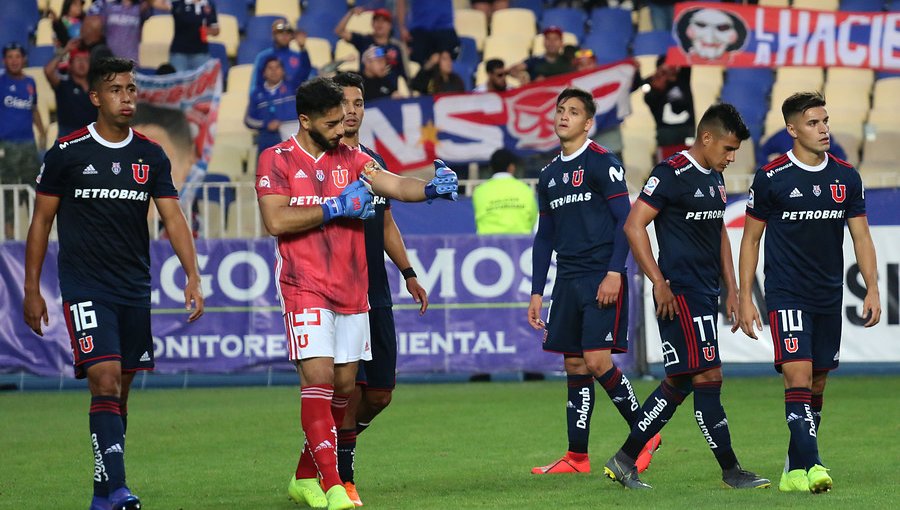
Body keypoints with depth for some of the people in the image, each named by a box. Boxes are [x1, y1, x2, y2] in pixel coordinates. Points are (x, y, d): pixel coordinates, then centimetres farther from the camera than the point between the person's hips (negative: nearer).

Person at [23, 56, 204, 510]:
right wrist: (32, 290, 2)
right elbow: (41, 221, 3)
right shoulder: (67, 153, -3)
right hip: (84, 287, -4)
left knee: (121, 388, 9)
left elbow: (173, 218, 1)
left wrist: (193, 277, -13)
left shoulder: (151, 156, 6)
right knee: (105, 381, -18)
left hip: (135, 290, 4)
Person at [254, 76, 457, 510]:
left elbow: (393, 185, -1)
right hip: (305, 290, -5)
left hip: (352, 291, 5)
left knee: (344, 384, 7)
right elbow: (276, 220, -13)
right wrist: (336, 207, -14)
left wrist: (430, 188, -21)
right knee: (318, 377, -15)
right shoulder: (276, 160, -3)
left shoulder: (351, 159, 11)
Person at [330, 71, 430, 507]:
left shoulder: (374, 162, 16)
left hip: (376, 295, 7)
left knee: (380, 393, 6)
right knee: (349, 387, -10)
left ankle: (336, 444, 28)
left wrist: (408, 274, 20)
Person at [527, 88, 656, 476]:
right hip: (567, 280, 7)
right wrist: (536, 293, 17)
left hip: (602, 279, -7)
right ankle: (577, 457, 7)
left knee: (597, 360, -15)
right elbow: (545, 237, 21)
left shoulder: (602, 163, -5)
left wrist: (614, 273, -18)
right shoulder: (549, 175, 16)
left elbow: (625, 220, -9)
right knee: (574, 366, 5)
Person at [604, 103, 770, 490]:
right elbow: (634, 225, -15)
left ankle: (625, 460, 16)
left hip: (705, 294, 9)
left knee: (679, 383, 9)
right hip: (680, 294, -9)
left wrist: (731, 289, 20)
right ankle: (730, 470, -3)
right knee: (708, 377, -8)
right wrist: (659, 282, -17)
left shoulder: (714, 178, 15)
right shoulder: (672, 174, -12)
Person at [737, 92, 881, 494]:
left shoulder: (846, 177, 5)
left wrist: (872, 289, -1)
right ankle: (809, 467, -22)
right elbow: (750, 238, 2)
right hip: (786, 295, -5)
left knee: (817, 385, 8)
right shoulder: (771, 177, -5)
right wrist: (745, 298, -2)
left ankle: (795, 469, 18)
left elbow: (861, 236, 10)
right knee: (798, 377, -16)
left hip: (829, 297, 5)